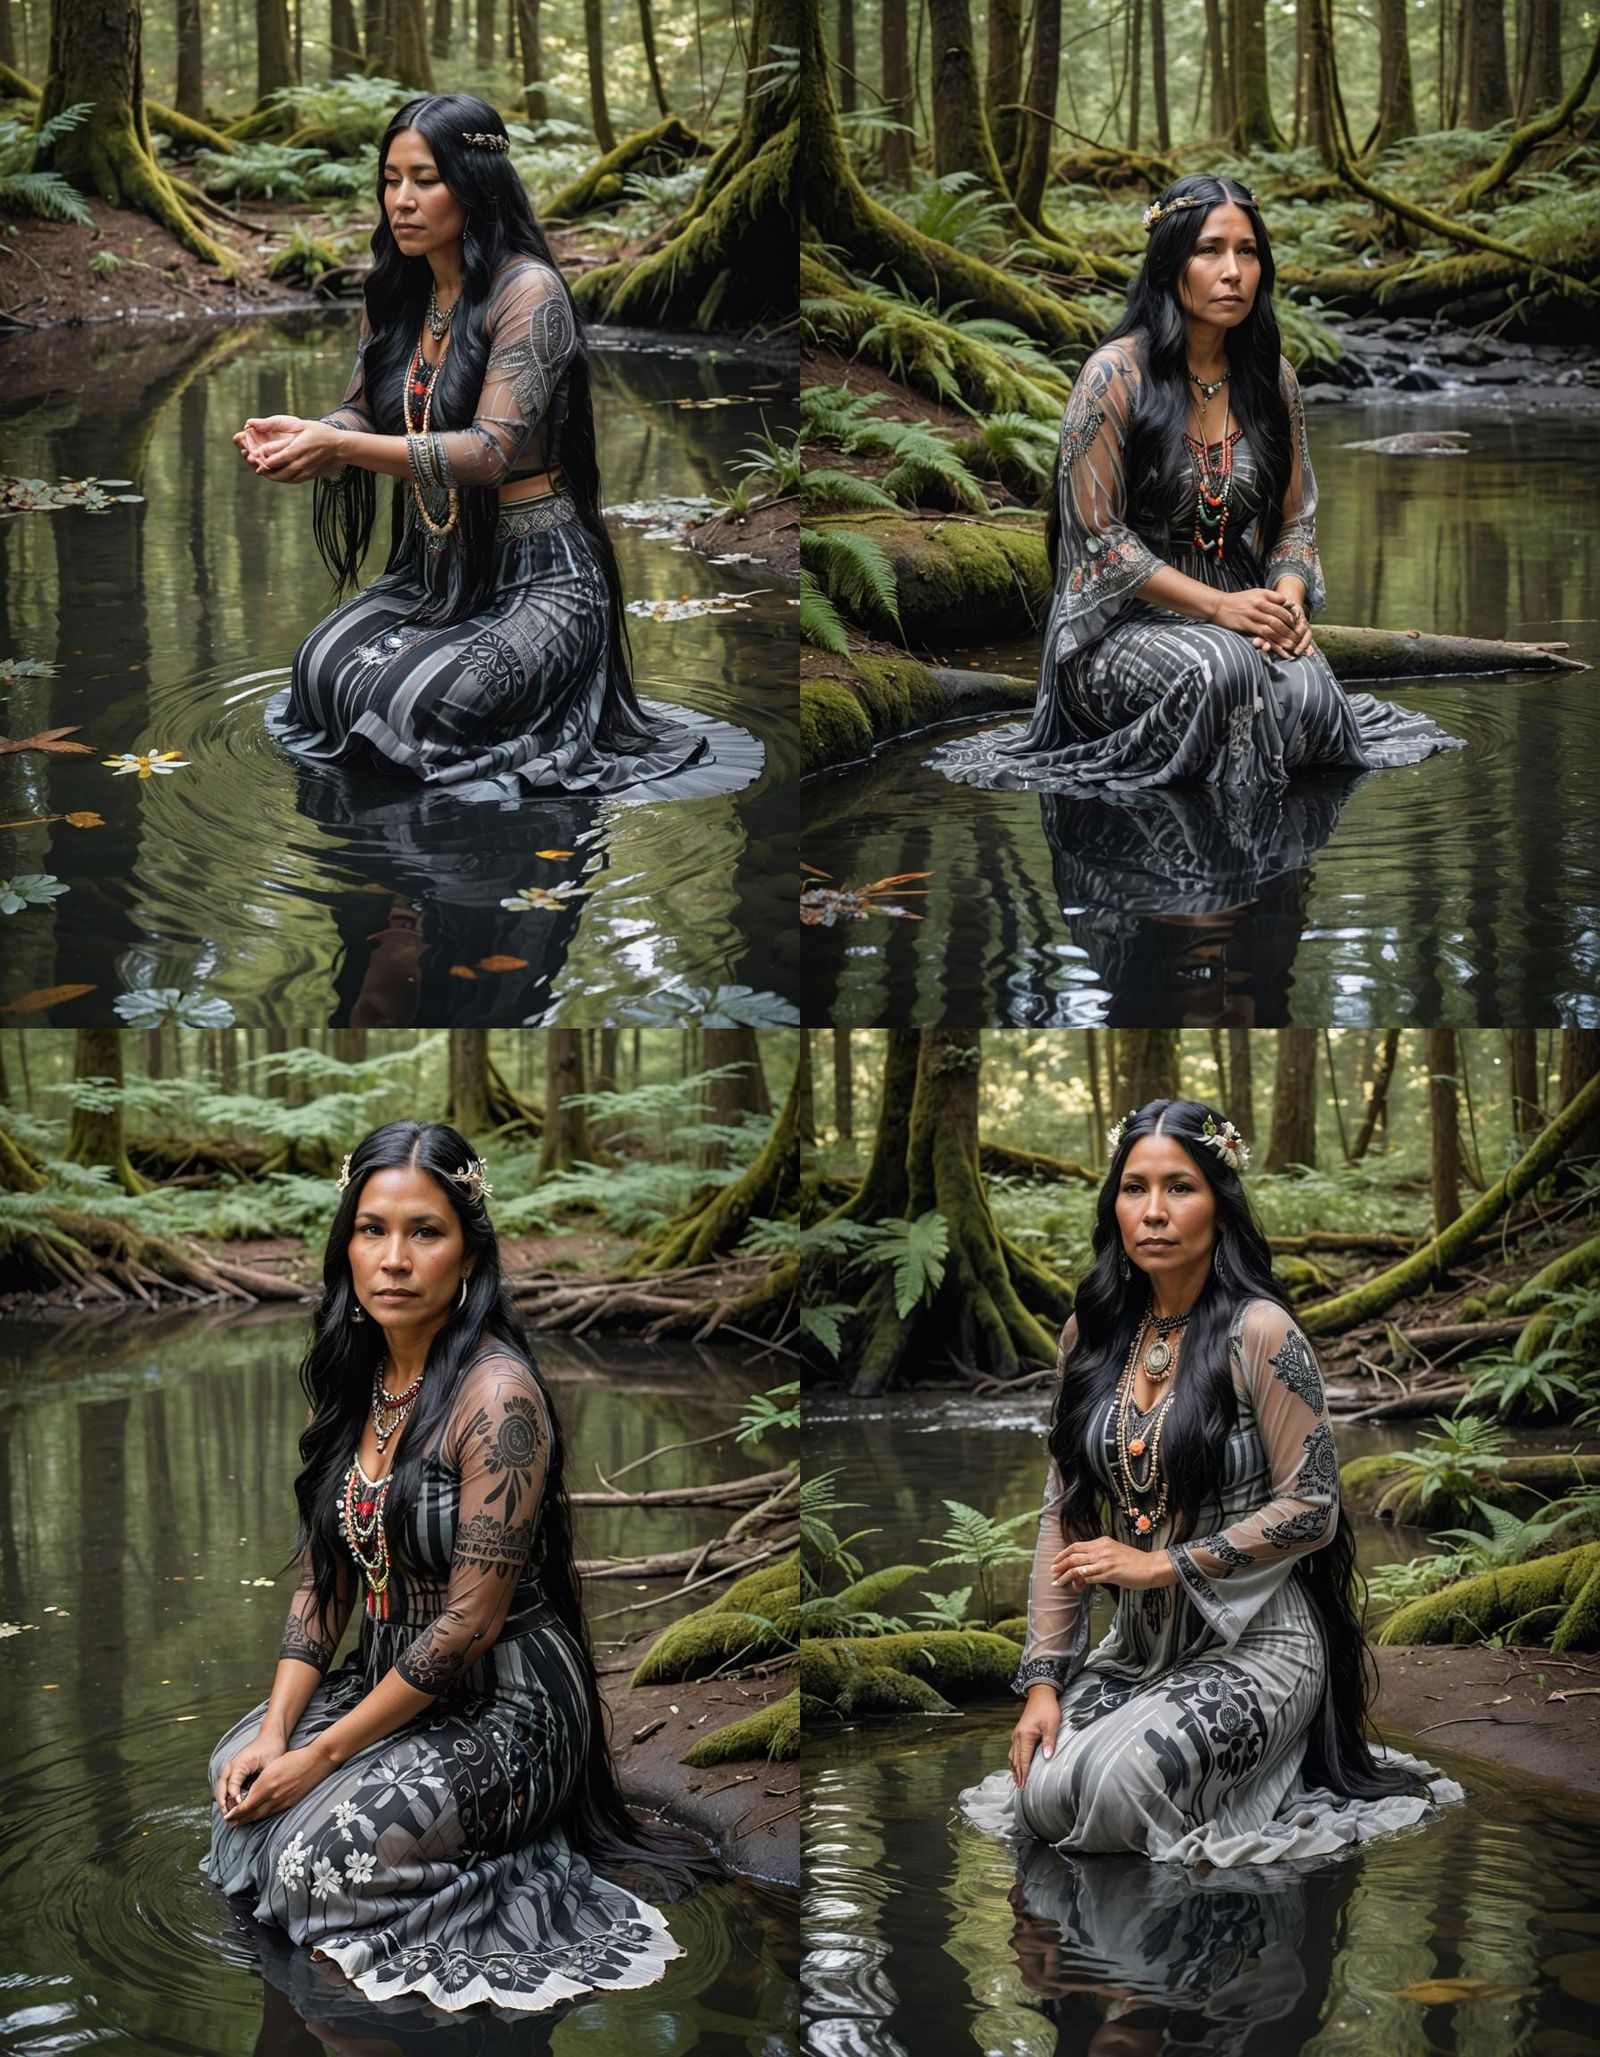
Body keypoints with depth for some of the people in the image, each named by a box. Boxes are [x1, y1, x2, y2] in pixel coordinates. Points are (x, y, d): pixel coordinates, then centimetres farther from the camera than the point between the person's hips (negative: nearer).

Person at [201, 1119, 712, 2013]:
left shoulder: (495, 1394, -22)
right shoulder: (358, 1379, 3)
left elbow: (470, 1622, -23)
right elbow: (327, 1570, 8)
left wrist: (325, 1754, -18)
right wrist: (277, 1727, -6)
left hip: (502, 1705, -9)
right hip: (392, 1675, 9)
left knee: (319, 1856, -24)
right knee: (236, 1777, -6)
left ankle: (529, 1883, 1)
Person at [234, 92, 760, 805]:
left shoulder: (528, 291, -16)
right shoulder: (394, 293, 6)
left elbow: (489, 450, -23)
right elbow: (362, 416, 9)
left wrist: (341, 447, -31)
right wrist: (305, 433, -16)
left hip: (534, 578, -6)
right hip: (431, 568, 6)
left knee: (408, 708, -27)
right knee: (322, 669, -21)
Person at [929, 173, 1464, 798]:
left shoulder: (1272, 380, 8)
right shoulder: (1116, 374, -9)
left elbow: (1296, 520, 13)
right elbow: (1095, 534, -12)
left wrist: (1289, 598, -10)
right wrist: (1217, 607, -20)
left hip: (1240, 613, 4)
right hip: (1123, 623, -4)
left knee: (1308, 697, -29)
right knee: (1222, 668, -37)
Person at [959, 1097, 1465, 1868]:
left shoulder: (1259, 1333, -12)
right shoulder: (1091, 1336, 5)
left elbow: (1311, 1510, -12)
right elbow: (1064, 1517, 6)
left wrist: (1163, 1564, -15)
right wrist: (1042, 1680, -2)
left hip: (1254, 1642, -6)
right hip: (1137, 1644, 6)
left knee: (1114, 1790, -28)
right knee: (1042, 1797, -17)